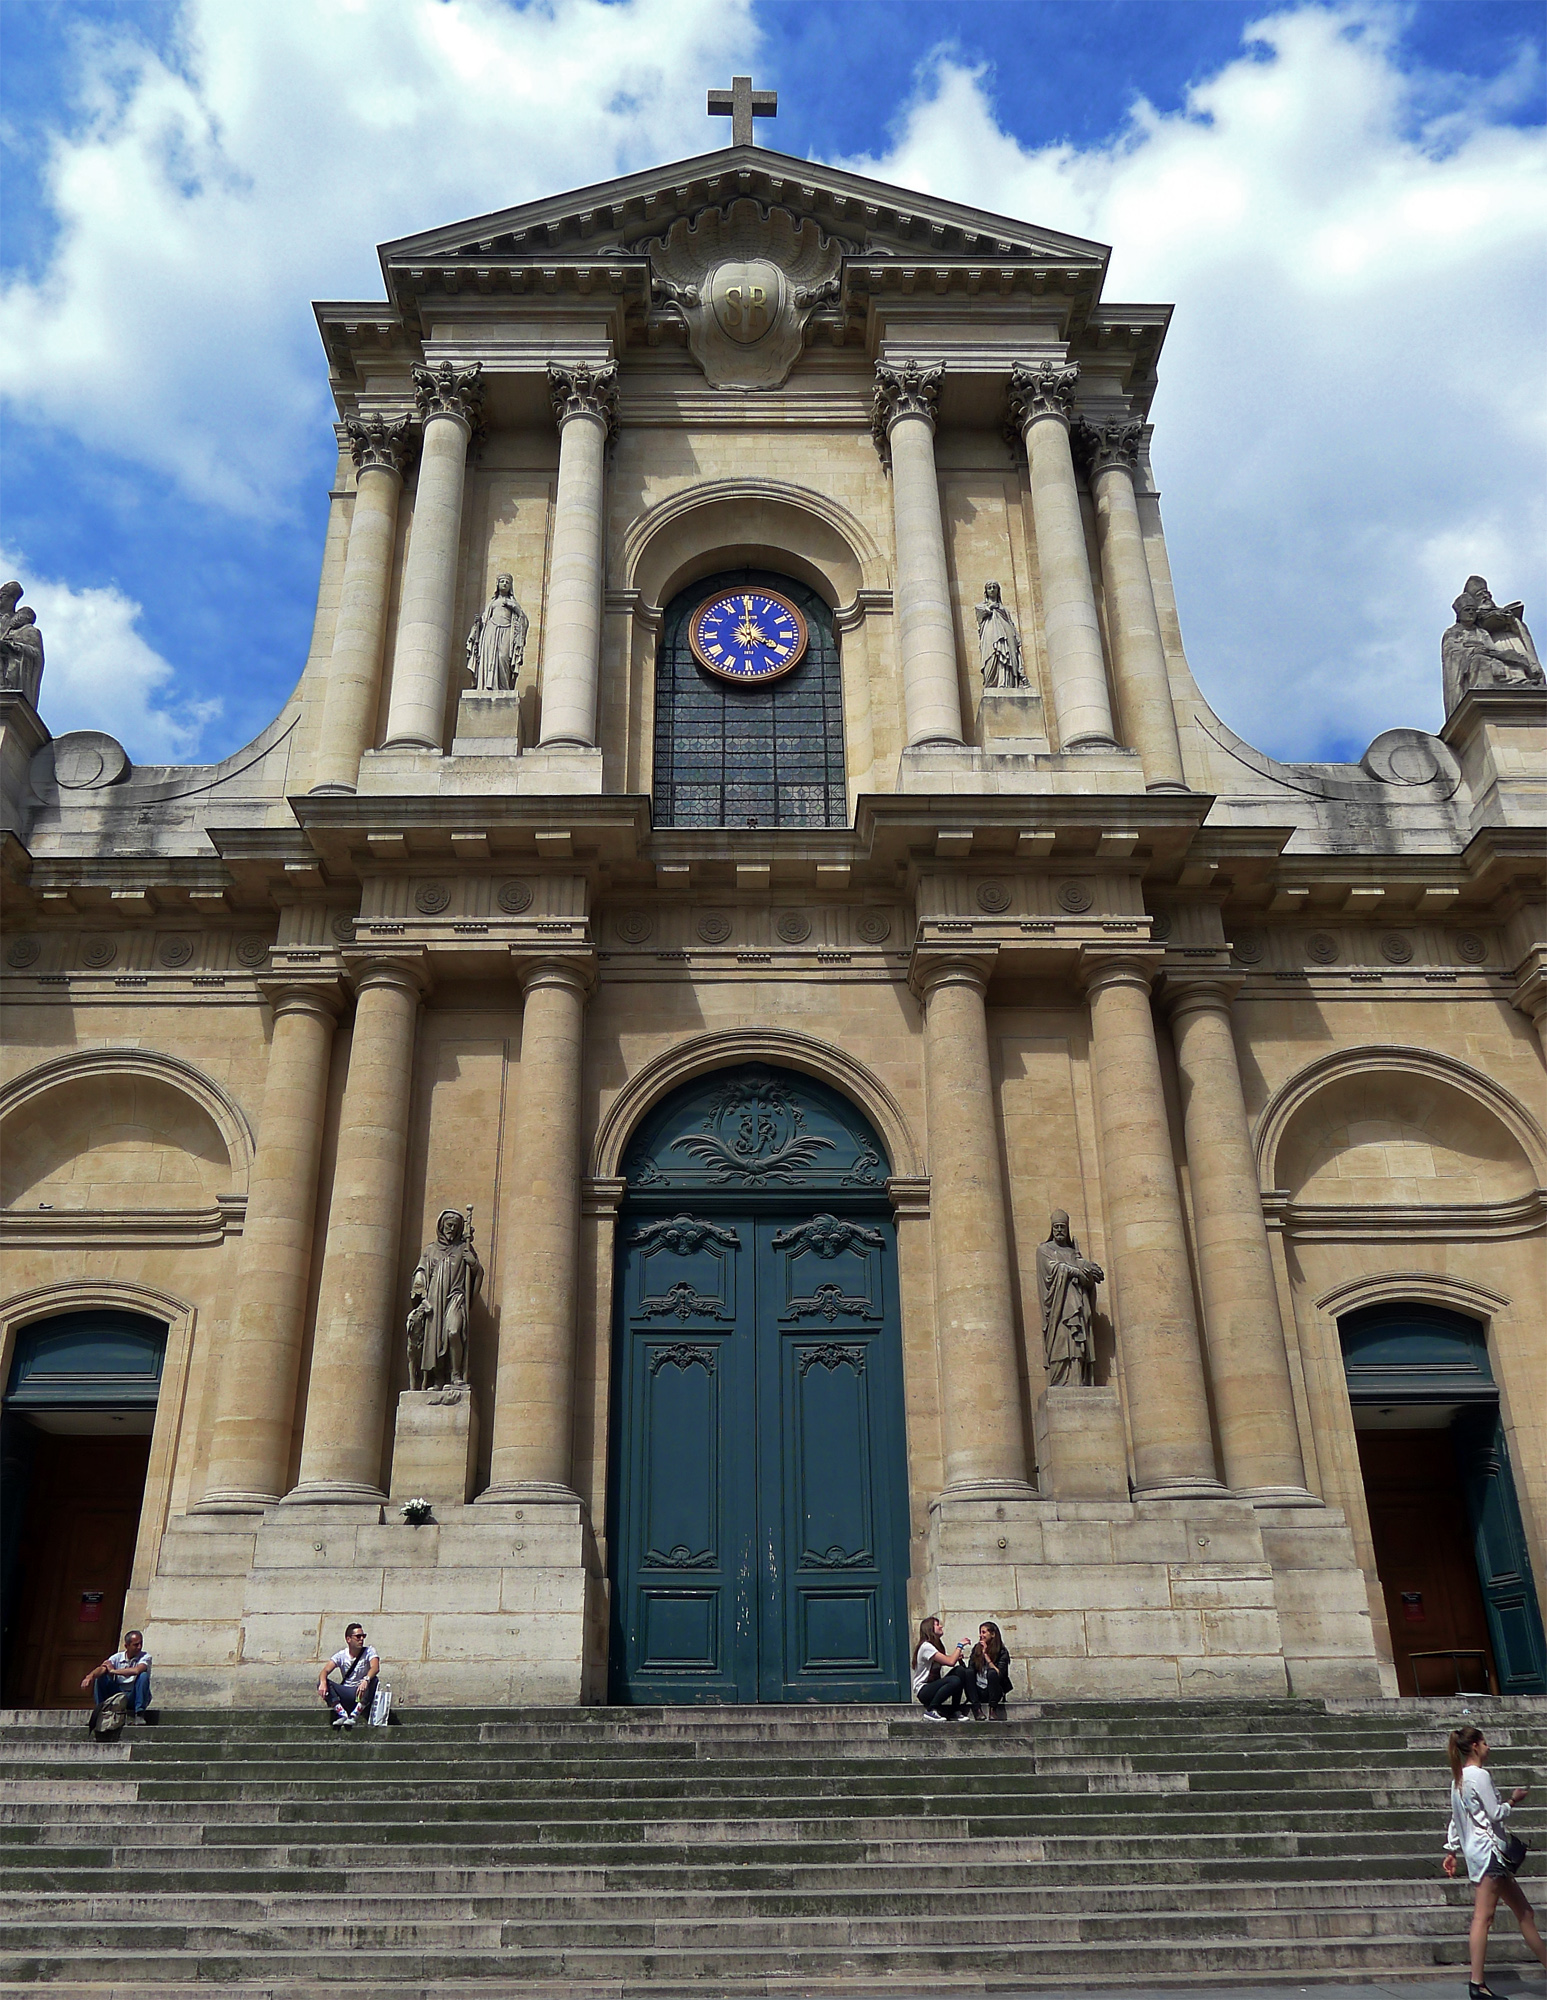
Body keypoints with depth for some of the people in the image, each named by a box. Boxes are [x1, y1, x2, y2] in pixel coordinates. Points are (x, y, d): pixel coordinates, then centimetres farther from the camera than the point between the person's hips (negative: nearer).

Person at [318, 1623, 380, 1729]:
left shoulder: (369, 1651, -3)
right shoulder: (341, 1656, 3)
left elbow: (375, 1667, -23)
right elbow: (325, 1670, -13)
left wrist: (366, 1680, -44)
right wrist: (323, 1682, -36)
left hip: (363, 1693, -2)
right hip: (345, 1694, 2)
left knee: (373, 1680, -32)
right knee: (321, 1681, -20)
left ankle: (354, 1716, -34)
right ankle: (343, 1715, -30)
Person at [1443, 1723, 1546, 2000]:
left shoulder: (1458, 1778, 16)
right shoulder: (1480, 1775, -12)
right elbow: (1495, 1813, -13)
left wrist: (1452, 1850, 22)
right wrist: (1513, 1800, 4)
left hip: (1476, 1851, 10)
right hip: (1488, 1849, -10)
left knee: (1524, 1912, 14)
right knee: (1483, 1916, -11)